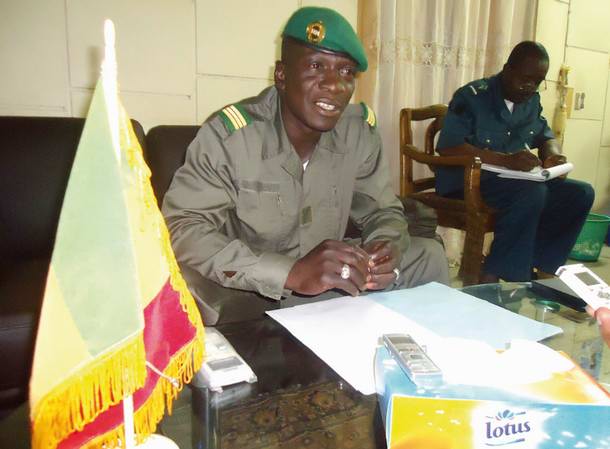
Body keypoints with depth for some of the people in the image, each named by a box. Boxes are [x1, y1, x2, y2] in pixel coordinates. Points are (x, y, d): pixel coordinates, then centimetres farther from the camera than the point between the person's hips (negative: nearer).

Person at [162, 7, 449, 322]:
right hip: (249, 299, -4)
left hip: (332, 288, 5)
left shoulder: (359, 130, -6)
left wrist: (386, 248, -21)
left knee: (428, 255, -6)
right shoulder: (228, 135, -21)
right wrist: (291, 273, -38)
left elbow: (381, 210, 4)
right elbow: (180, 229, -27)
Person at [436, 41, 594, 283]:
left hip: (515, 181, 8)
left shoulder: (532, 101, 11)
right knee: (532, 193, -32)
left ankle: (537, 269, -7)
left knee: (581, 193, -8)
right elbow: (447, 147, -22)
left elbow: (546, 137, 23)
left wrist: (553, 155, -4)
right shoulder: (473, 96, -12)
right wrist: (506, 160, -29)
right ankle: (492, 277, -23)